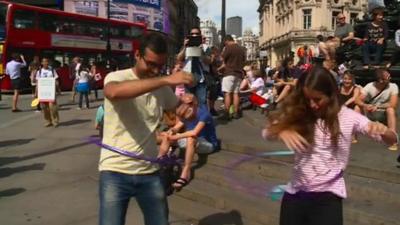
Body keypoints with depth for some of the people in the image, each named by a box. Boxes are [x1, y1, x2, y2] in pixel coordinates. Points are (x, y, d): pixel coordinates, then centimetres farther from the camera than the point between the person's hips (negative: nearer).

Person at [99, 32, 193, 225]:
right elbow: (114, 92, -35)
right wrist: (166, 80, -40)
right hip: (115, 172, -4)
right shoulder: (116, 77, -10)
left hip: (149, 173, 5)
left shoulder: (162, 88, 6)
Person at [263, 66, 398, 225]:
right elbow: (267, 133, -5)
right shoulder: (298, 115, -1)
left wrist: (383, 131, -28)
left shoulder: (347, 117, -5)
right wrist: (282, 132, -27)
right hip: (296, 192, 2)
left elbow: (392, 140, -4)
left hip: (328, 195, -2)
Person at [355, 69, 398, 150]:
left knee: (390, 109, -33)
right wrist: (365, 105, -41)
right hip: (370, 114, 1)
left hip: (384, 114, -1)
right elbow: (357, 100, -21)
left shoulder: (393, 87, -15)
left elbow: (393, 105, -26)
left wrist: (377, 106, -33)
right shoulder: (370, 86, -13)